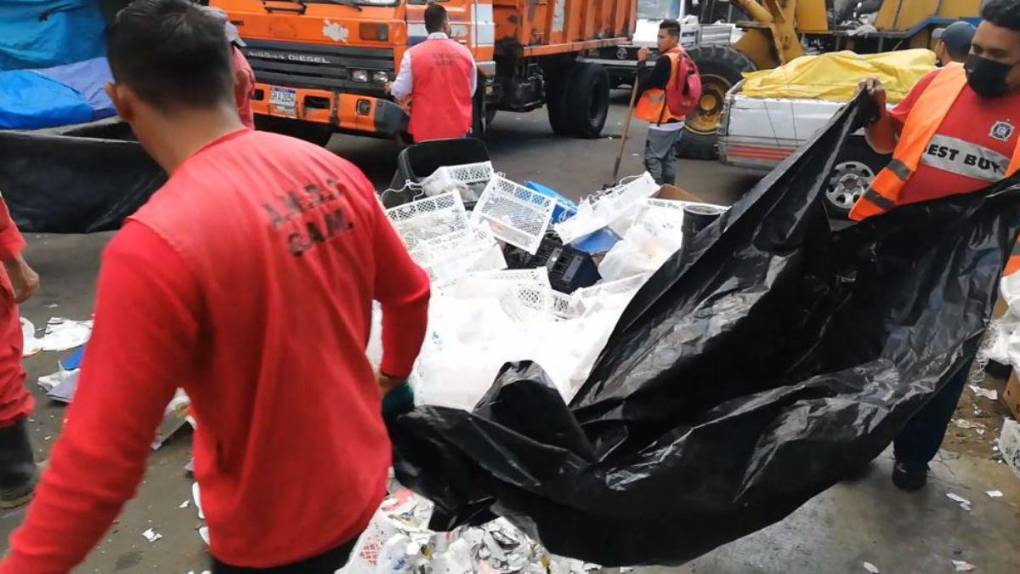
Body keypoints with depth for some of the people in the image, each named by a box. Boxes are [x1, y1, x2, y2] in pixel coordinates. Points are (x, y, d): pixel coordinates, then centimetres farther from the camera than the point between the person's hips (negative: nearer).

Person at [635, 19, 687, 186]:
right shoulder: (682, 57, 11)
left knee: (653, 159, -4)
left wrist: (642, 61, -8)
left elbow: (644, 83, -18)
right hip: (676, 119, 10)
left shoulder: (666, 60, -21)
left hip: (662, 121, -10)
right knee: (668, 158, 15)